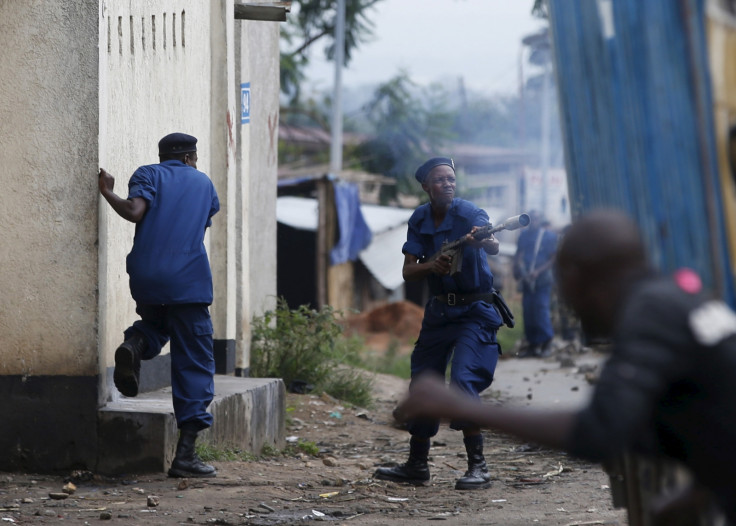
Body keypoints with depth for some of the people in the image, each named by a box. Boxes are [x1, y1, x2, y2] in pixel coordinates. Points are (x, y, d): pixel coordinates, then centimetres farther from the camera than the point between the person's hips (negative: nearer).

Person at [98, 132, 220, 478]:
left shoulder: (148, 175, 9)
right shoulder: (203, 183, 17)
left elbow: (134, 212, -9)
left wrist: (106, 192, 5)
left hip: (146, 278, 1)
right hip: (189, 280, -1)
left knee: (155, 324, 33)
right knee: (194, 363, 3)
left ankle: (135, 344, -4)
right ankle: (185, 453, -6)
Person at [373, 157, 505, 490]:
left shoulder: (468, 213, -14)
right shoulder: (419, 220, 3)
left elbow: (493, 246, -34)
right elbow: (408, 272, -2)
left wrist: (481, 240, -58)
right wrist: (430, 266, -24)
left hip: (474, 311, -6)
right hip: (438, 311, 6)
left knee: (463, 381, -21)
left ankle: (478, 467, -16)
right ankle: (417, 465, 23)